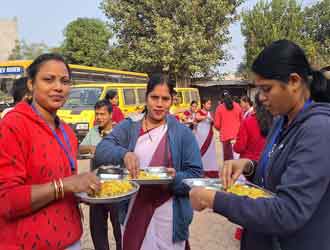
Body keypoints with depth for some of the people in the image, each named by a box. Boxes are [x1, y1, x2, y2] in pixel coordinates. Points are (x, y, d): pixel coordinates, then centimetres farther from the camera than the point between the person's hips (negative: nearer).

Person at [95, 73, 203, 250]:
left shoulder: (183, 133, -3)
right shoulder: (129, 127, 1)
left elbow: (195, 176, -5)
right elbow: (101, 150, -13)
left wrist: (175, 179, -25)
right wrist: (123, 154, -33)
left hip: (168, 217, -1)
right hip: (132, 213, 2)